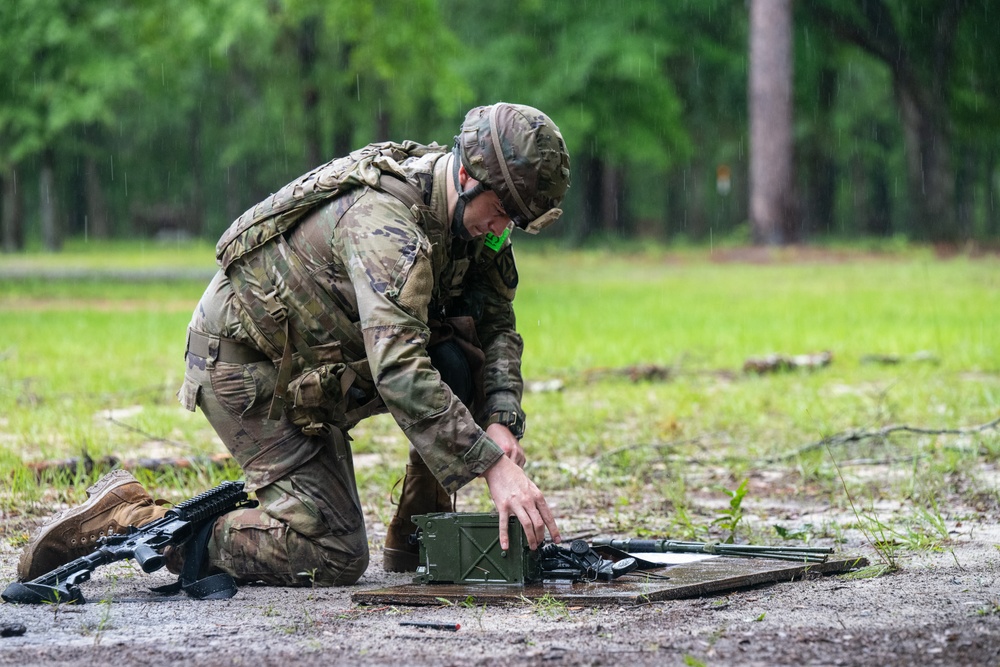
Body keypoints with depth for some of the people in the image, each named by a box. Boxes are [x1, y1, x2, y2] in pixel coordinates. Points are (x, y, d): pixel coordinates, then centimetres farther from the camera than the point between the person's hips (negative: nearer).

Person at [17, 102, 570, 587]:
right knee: (332, 559, -14)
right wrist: (494, 468, -44)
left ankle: (416, 539, 5)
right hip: (245, 364, -9)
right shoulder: (385, 223, -32)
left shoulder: (470, 213, -4)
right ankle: (126, 516, -8)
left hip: (317, 362, 9)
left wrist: (500, 422, -18)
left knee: (459, 362, -10)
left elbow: (497, 327, 1)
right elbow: (399, 371, -42)